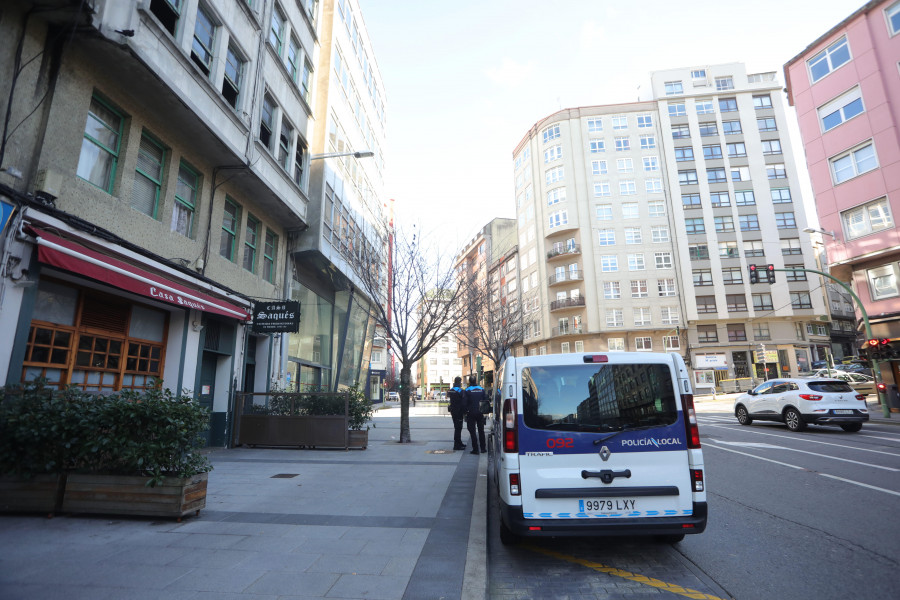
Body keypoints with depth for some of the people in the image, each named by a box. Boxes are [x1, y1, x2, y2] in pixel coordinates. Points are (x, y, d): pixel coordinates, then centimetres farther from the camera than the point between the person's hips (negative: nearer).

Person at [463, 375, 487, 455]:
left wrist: (465, 412, 0)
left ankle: (475, 449, 0)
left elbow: (465, 402, -11)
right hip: (480, 413, 4)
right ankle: (483, 448, 19)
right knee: (481, 430, 15)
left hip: (471, 413, -4)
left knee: (472, 431, 2)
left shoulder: (467, 390, -10)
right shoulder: (481, 389, 1)